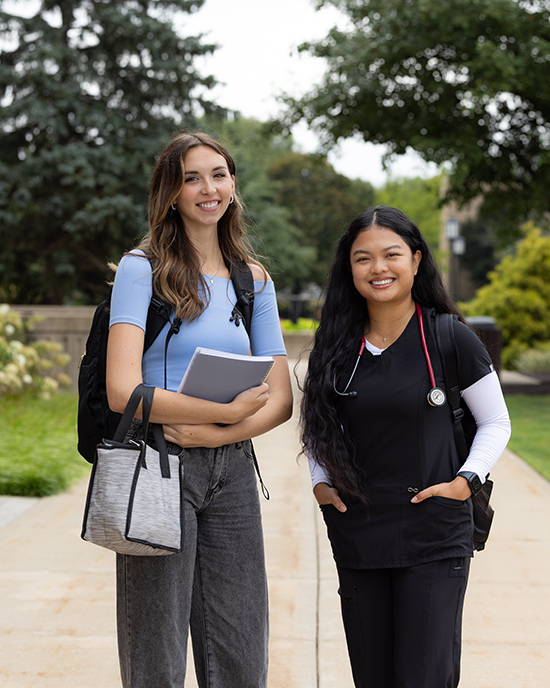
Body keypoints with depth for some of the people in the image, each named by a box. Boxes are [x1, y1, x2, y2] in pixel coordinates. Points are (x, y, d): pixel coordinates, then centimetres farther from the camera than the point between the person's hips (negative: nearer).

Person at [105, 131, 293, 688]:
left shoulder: (254, 281, 12)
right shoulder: (141, 270, -3)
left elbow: (280, 400, 8)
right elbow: (123, 391, -15)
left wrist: (213, 434, -10)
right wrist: (229, 411, -14)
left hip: (230, 469, 5)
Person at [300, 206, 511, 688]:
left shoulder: (450, 339, -5)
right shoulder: (336, 346, 6)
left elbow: (495, 423, 5)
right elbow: (316, 426, 19)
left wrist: (466, 480, -9)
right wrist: (320, 482, 3)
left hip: (435, 539, -3)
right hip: (356, 536, 4)